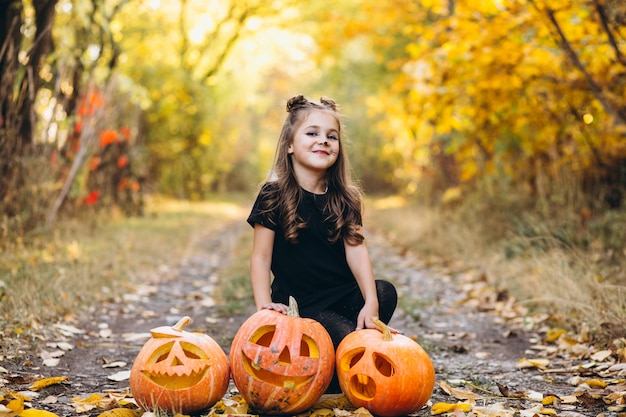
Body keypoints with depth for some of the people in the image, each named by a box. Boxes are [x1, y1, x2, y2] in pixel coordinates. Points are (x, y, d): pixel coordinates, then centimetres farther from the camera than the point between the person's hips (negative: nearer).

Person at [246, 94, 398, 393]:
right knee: (345, 338, -28)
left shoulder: (343, 198, 5)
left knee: (385, 292, -23)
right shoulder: (274, 197, -7)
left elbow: (356, 249, -6)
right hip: (301, 304, -4)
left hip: (344, 294, 4)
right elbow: (261, 257, -7)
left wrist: (370, 302, -20)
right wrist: (264, 307, -21)